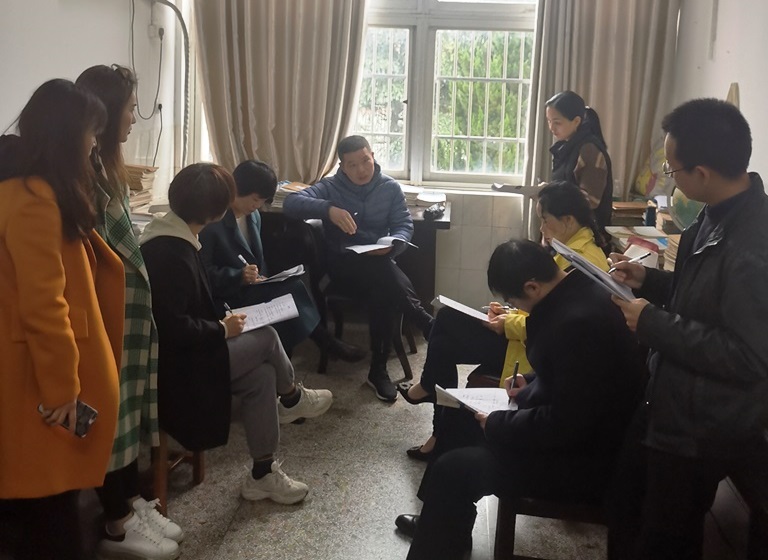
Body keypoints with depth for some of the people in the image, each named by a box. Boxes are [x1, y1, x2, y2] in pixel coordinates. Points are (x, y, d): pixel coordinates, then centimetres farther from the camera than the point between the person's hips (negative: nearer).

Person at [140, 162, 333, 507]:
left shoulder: (169, 239, 8)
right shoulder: (171, 254, -25)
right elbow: (172, 327, -28)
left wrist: (219, 322, 4)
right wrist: (223, 329, -14)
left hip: (182, 355, 10)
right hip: (177, 370, -10)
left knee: (261, 373, 2)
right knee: (266, 338, -5)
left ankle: (263, 474, 10)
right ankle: (292, 399, 25)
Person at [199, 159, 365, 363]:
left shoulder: (253, 216, 11)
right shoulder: (212, 220, -15)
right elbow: (203, 272, -17)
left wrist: (262, 280, -3)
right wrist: (239, 276, -30)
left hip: (250, 288, 8)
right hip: (226, 296, -8)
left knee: (290, 288, -21)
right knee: (291, 290, -24)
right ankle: (326, 343, -9)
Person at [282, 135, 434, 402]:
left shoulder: (390, 187, 5)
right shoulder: (330, 187, -2)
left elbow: (405, 226, 2)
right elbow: (290, 203, -17)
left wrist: (392, 244, -23)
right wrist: (328, 209, -36)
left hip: (379, 262, 2)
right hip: (344, 263, -2)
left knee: (382, 290, -34)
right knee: (386, 275, -35)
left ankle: (378, 369, -24)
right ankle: (430, 327, -25)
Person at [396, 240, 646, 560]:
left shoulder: (579, 322, -32)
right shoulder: (576, 291, -1)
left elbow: (565, 425, -27)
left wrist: (497, 424, -16)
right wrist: (531, 386, 5)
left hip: (583, 457, -10)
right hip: (574, 425, 11)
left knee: (451, 469, -14)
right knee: (462, 418, 19)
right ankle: (443, 528, 35)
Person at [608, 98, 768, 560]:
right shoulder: (723, 215, 0)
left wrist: (653, 323, -25)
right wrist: (650, 281, 1)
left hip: (701, 431, -9)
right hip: (672, 409, 9)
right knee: (630, 518, 27)